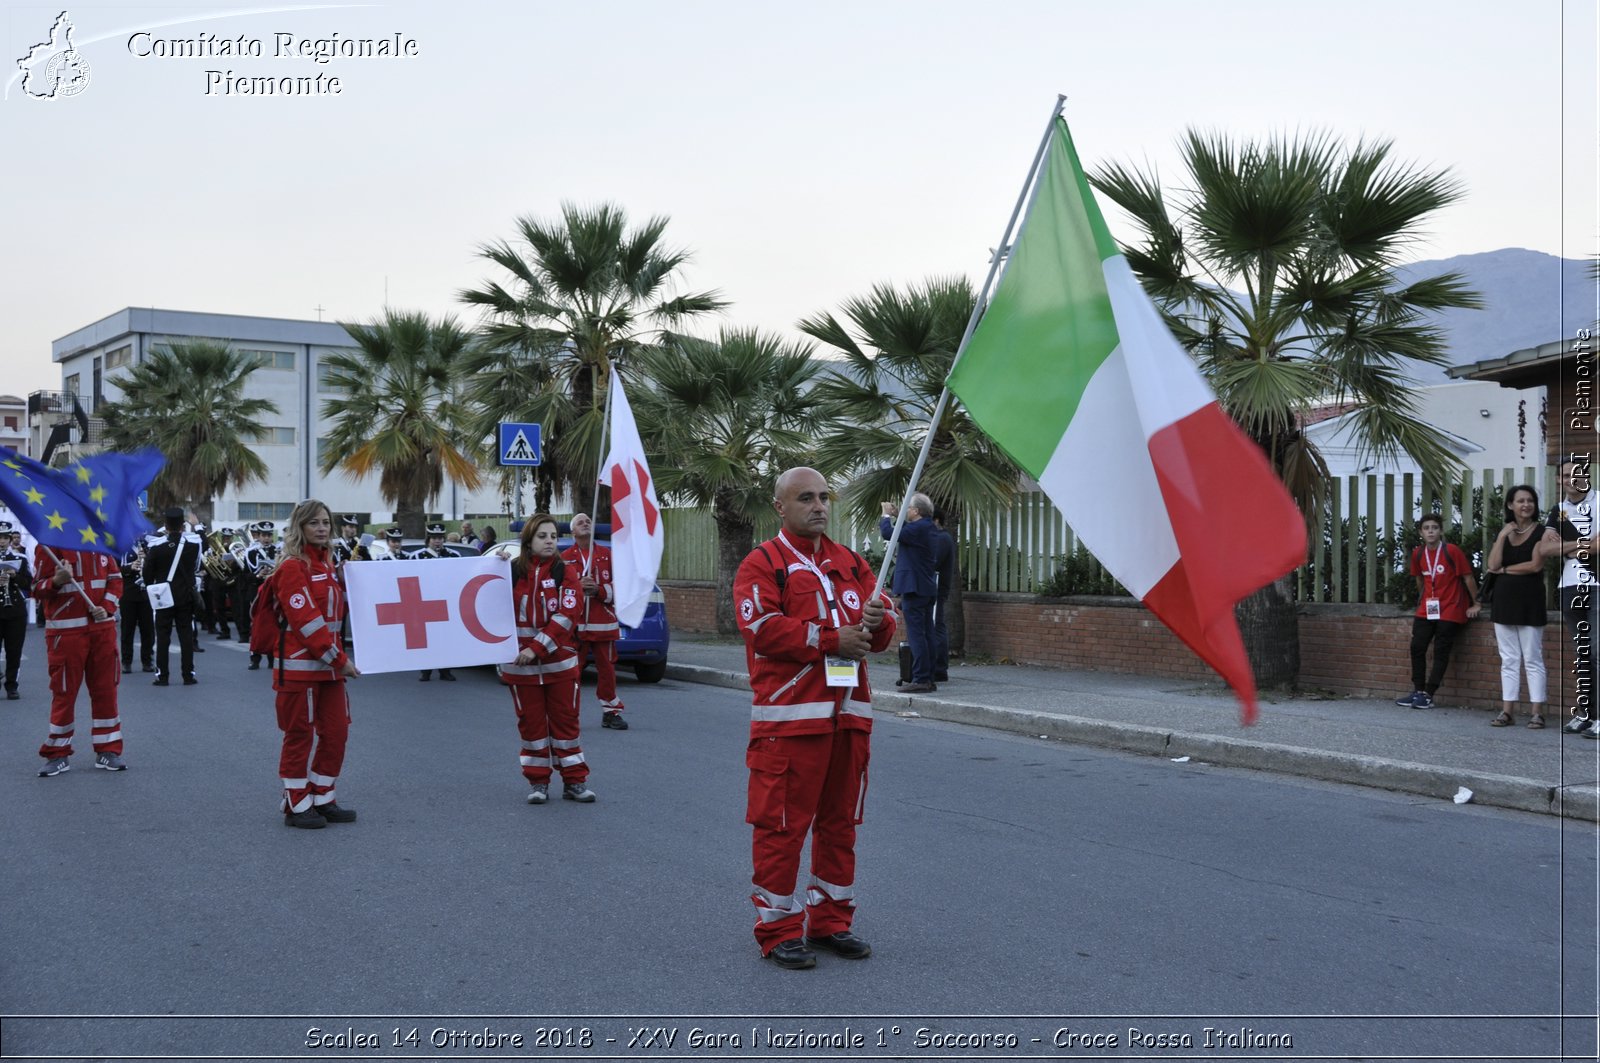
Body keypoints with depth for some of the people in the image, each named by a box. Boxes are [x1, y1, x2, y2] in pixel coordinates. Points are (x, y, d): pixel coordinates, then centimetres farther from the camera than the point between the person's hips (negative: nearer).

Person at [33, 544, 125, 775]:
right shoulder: (49, 543, -6)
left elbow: (115, 578, 11)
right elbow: (37, 589, -6)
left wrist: (107, 606, -5)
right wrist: (57, 581, -27)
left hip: (102, 626, 4)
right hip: (66, 630, -4)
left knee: (105, 689, 7)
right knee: (64, 691, 1)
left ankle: (108, 750, 15)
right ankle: (58, 754, 13)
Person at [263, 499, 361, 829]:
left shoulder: (326, 563, 14)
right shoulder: (292, 567, -11)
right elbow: (306, 620, -18)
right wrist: (338, 659, -19)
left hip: (329, 664, 8)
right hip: (300, 665, -8)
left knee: (336, 732, 9)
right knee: (300, 736, 1)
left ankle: (323, 799, 21)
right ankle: (296, 806, 11)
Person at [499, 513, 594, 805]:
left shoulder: (565, 573, -1)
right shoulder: (512, 571, 3)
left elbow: (566, 616, -12)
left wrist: (537, 648, -19)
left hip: (560, 663, -1)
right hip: (521, 664, 1)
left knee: (565, 721, 5)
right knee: (531, 723, 7)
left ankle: (574, 781, 14)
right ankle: (537, 783, 17)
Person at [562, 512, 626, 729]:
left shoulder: (607, 554, 7)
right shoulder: (565, 557, 3)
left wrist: (599, 590, -12)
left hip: (604, 623, 2)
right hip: (575, 623, -2)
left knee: (607, 668, 6)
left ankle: (610, 712, 16)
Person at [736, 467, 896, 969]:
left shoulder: (851, 563, 17)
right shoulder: (762, 564, -2)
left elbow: (880, 634, 14)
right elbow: (764, 629, -16)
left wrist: (877, 622, -11)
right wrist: (832, 639, -15)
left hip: (849, 713, 6)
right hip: (789, 716, -6)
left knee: (840, 822, 13)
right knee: (781, 824, -2)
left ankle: (831, 920, 25)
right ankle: (779, 931, 8)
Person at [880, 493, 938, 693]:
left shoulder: (918, 529, -16)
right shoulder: (926, 527, 13)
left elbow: (888, 533, -20)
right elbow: (905, 531, 28)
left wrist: (886, 515, -3)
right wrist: (894, 516, 20)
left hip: (914, 589, -10)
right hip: (927, 588, 10)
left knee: (916, 634, -9)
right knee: (926, 635, 11)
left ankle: (921, 680, -10)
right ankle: (928, 679, 15)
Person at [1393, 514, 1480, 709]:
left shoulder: (1452, 551, -13)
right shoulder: (1418, 554, 4)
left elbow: (1468, 578, -8)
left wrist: (1475, 604, -4)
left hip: (1449, 610, -6)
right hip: (1426, 610, 6)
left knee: (1441, 651, -3)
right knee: (1417, 647, 1)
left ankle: (1428, 695, -3)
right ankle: (1418, 691, 9)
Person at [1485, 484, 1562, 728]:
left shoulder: (1543, 532, -1)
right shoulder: (1503, 533, 12)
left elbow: (1536, 565, -12)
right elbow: (1493, 564, 0)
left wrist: (1504, 570, -5)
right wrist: (1502, 535, -6)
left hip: (1529, 600, -4)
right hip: (1504, 599, 5)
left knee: (1532, 659, -3)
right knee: (1509, 660, 5)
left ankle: (1536, 712, 0)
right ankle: (1507, 711, 6)